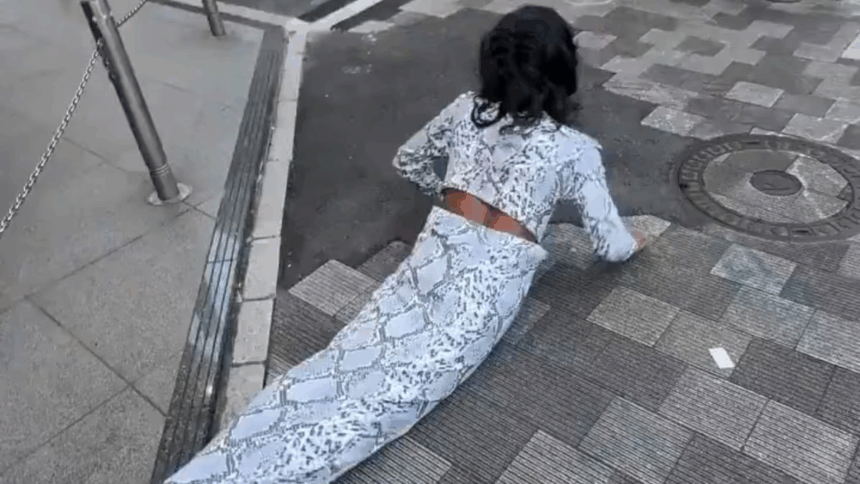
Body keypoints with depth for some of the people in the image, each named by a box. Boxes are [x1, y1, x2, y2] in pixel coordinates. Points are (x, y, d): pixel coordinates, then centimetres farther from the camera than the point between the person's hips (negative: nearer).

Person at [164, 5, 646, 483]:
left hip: (438, 250, 4)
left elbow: (408, 161, 26)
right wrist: (632, 243, 29)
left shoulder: (466, 110, 11)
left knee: (353, 354, -7)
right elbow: (612, 246, 6)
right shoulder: (575, 149, 1)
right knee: (398, 391, -12)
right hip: (493, 277, -4)